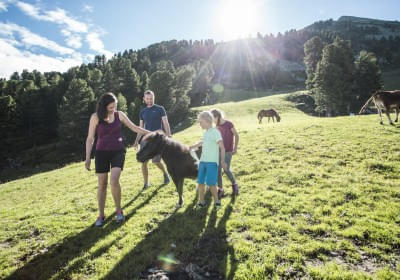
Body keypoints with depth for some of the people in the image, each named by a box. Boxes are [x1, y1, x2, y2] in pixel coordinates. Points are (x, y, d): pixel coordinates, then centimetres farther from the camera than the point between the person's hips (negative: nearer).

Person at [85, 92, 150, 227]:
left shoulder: (119, 114, -2)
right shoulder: (96, 117, -7)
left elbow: (134, 128, 5)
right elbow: (90, 138, -3)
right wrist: (88, 158, -8)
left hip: (118, 152, 0)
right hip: (102, 153, 0)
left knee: (114, 181, -18)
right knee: (102, 184, 5)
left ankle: (118, 210, 4)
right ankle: (101, 215, 20)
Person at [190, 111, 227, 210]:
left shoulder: (215, 132, -9)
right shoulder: (206, 132, 13)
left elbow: (222, 147, -15)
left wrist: (223, 161, -24)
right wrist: (192, 147, 45)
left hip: (212, 162, -7)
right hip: (203, 161, 7)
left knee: (210, 183, -8)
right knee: (200, 182, 7)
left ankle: (217, 201, 13)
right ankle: (201, 202, 21)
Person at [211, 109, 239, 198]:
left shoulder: (229, 124, -11)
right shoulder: (217, 126, 5)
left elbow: (236, 135, -5)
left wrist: (235, 148, -8)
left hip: (228, 151, -5)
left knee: (226, 170, -7)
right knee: (218, 169, 0)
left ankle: (234, 184, 21)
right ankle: (220, 190, 11)